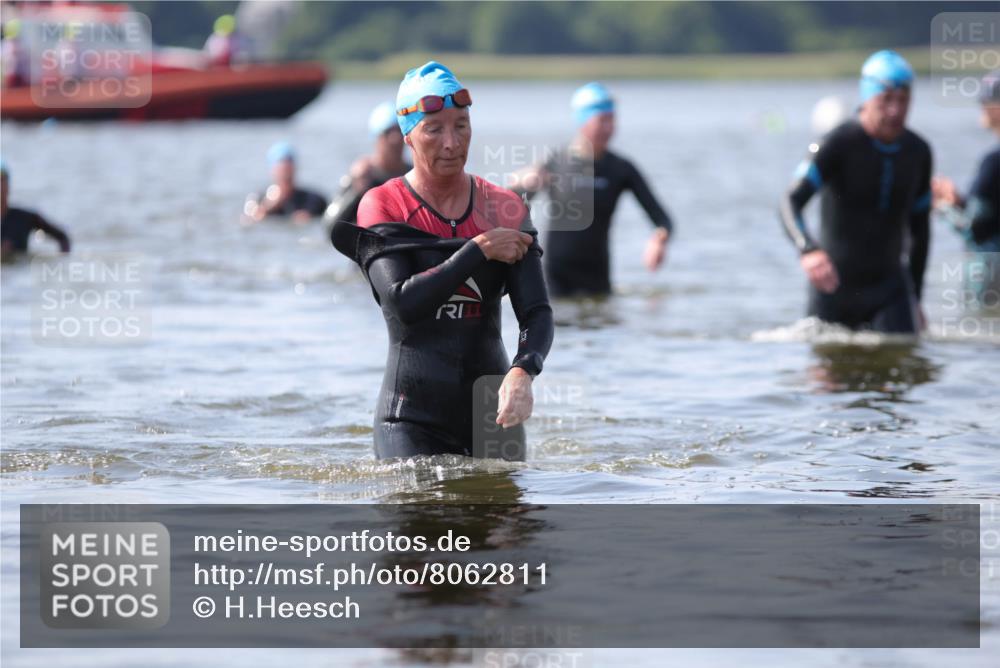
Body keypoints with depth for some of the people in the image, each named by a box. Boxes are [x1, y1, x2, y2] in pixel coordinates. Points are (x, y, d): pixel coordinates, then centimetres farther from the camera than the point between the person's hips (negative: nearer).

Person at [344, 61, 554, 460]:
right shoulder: (382, 206, -3)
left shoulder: (504, 209, 5)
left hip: (491, 409, 3)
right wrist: (480, 250, -15)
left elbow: (537, 311, -5)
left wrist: (522, 373, -24)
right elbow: (403, 303, -17)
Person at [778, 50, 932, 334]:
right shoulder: (839, 143, -13)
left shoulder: (918, 152, 3)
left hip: (889, 282, 3)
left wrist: (915, 298, 16)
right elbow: (790, 204, -24)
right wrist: (808, 250, -44)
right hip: (835, 285, -3)